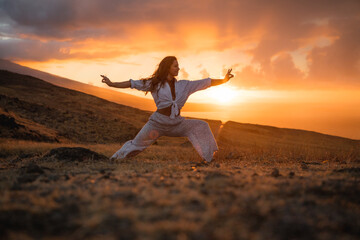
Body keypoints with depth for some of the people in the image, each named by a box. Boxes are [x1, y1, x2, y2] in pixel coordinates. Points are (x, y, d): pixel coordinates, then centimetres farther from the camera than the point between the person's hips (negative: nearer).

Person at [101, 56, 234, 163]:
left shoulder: (183, 85, 8)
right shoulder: (154, 83, 0)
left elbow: (206, 83, 10)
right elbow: (132, 84, 1)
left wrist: (223, 80, 7)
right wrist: (112, 84, -3)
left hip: (177, 123, 3)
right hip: (159, 121, -3)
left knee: (201, 126, -8)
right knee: (136, 144, -3)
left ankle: (208, 158, -2)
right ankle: (115, 159, 15)